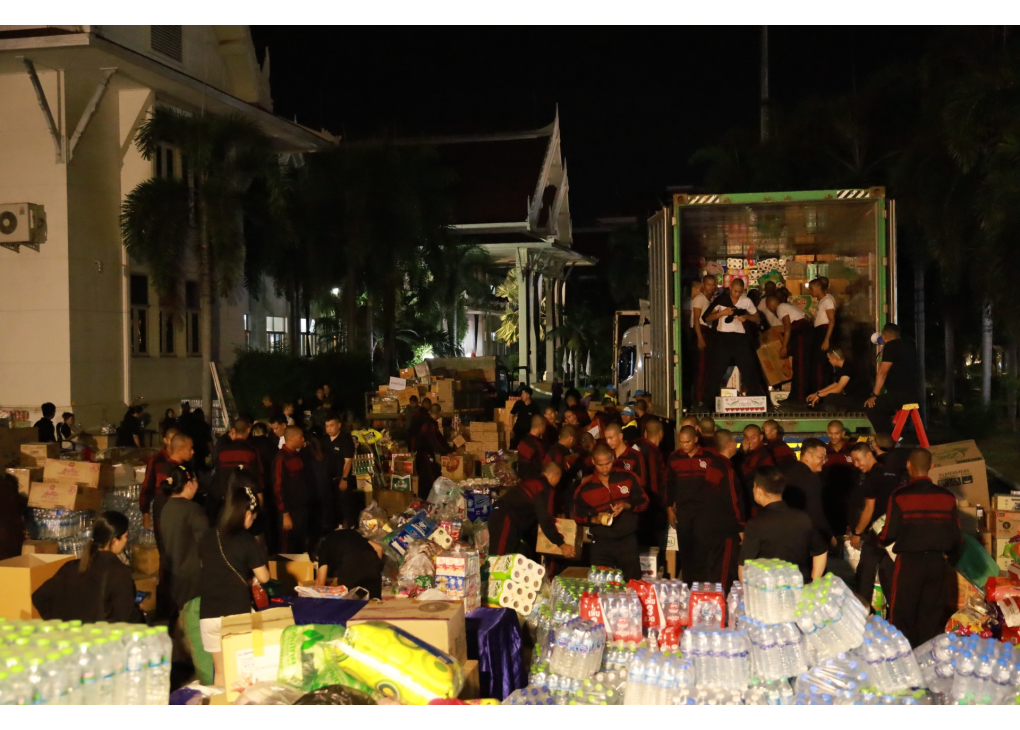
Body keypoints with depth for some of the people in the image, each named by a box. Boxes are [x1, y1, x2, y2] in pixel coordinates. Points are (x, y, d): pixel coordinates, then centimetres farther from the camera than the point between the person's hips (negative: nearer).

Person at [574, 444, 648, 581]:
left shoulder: (627, 478, 2)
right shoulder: (585, 488, 1)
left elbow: (643, 501, 7)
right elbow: (578, 516, 6)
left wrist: (626, 505, -13)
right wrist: (595, 519, -14)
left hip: (627, 541, 0)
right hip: (601, 544, 0)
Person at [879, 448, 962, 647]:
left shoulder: (900, 496, -11)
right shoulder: (947, 497, -1)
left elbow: (889, 533, -11)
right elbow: (957, 535, 3)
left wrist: (880, 541, 12)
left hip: (909, 561, -3)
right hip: (937, 561, 3)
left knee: (902, 615, 8)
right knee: (932, 615, 13)